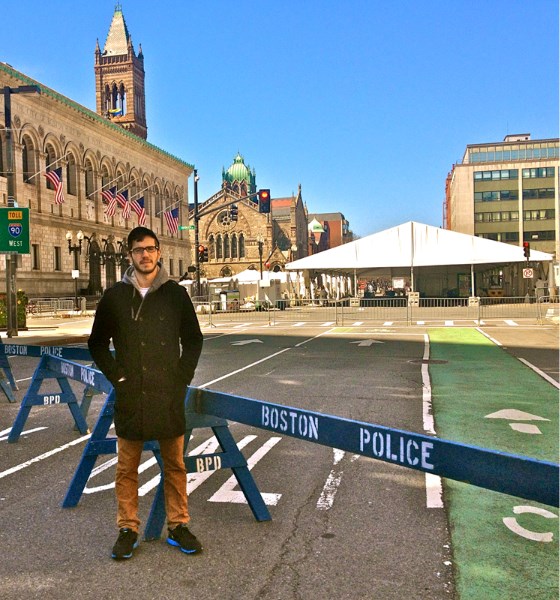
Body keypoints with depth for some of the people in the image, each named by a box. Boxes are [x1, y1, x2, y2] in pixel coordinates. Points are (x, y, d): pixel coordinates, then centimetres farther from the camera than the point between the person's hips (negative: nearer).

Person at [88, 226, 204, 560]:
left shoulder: (176, 294, 2)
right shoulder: (115, 297, 3)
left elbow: (193, 339, 9)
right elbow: (98, 343, 11)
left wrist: (183, 376, -1)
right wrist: (117, 377, 0)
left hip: (170, 396, 0)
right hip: (130, 396, 0)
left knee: (175, 465, 9)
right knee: (127, 468, 9)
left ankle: (179, 527, 23)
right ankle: (128, 530, 23)